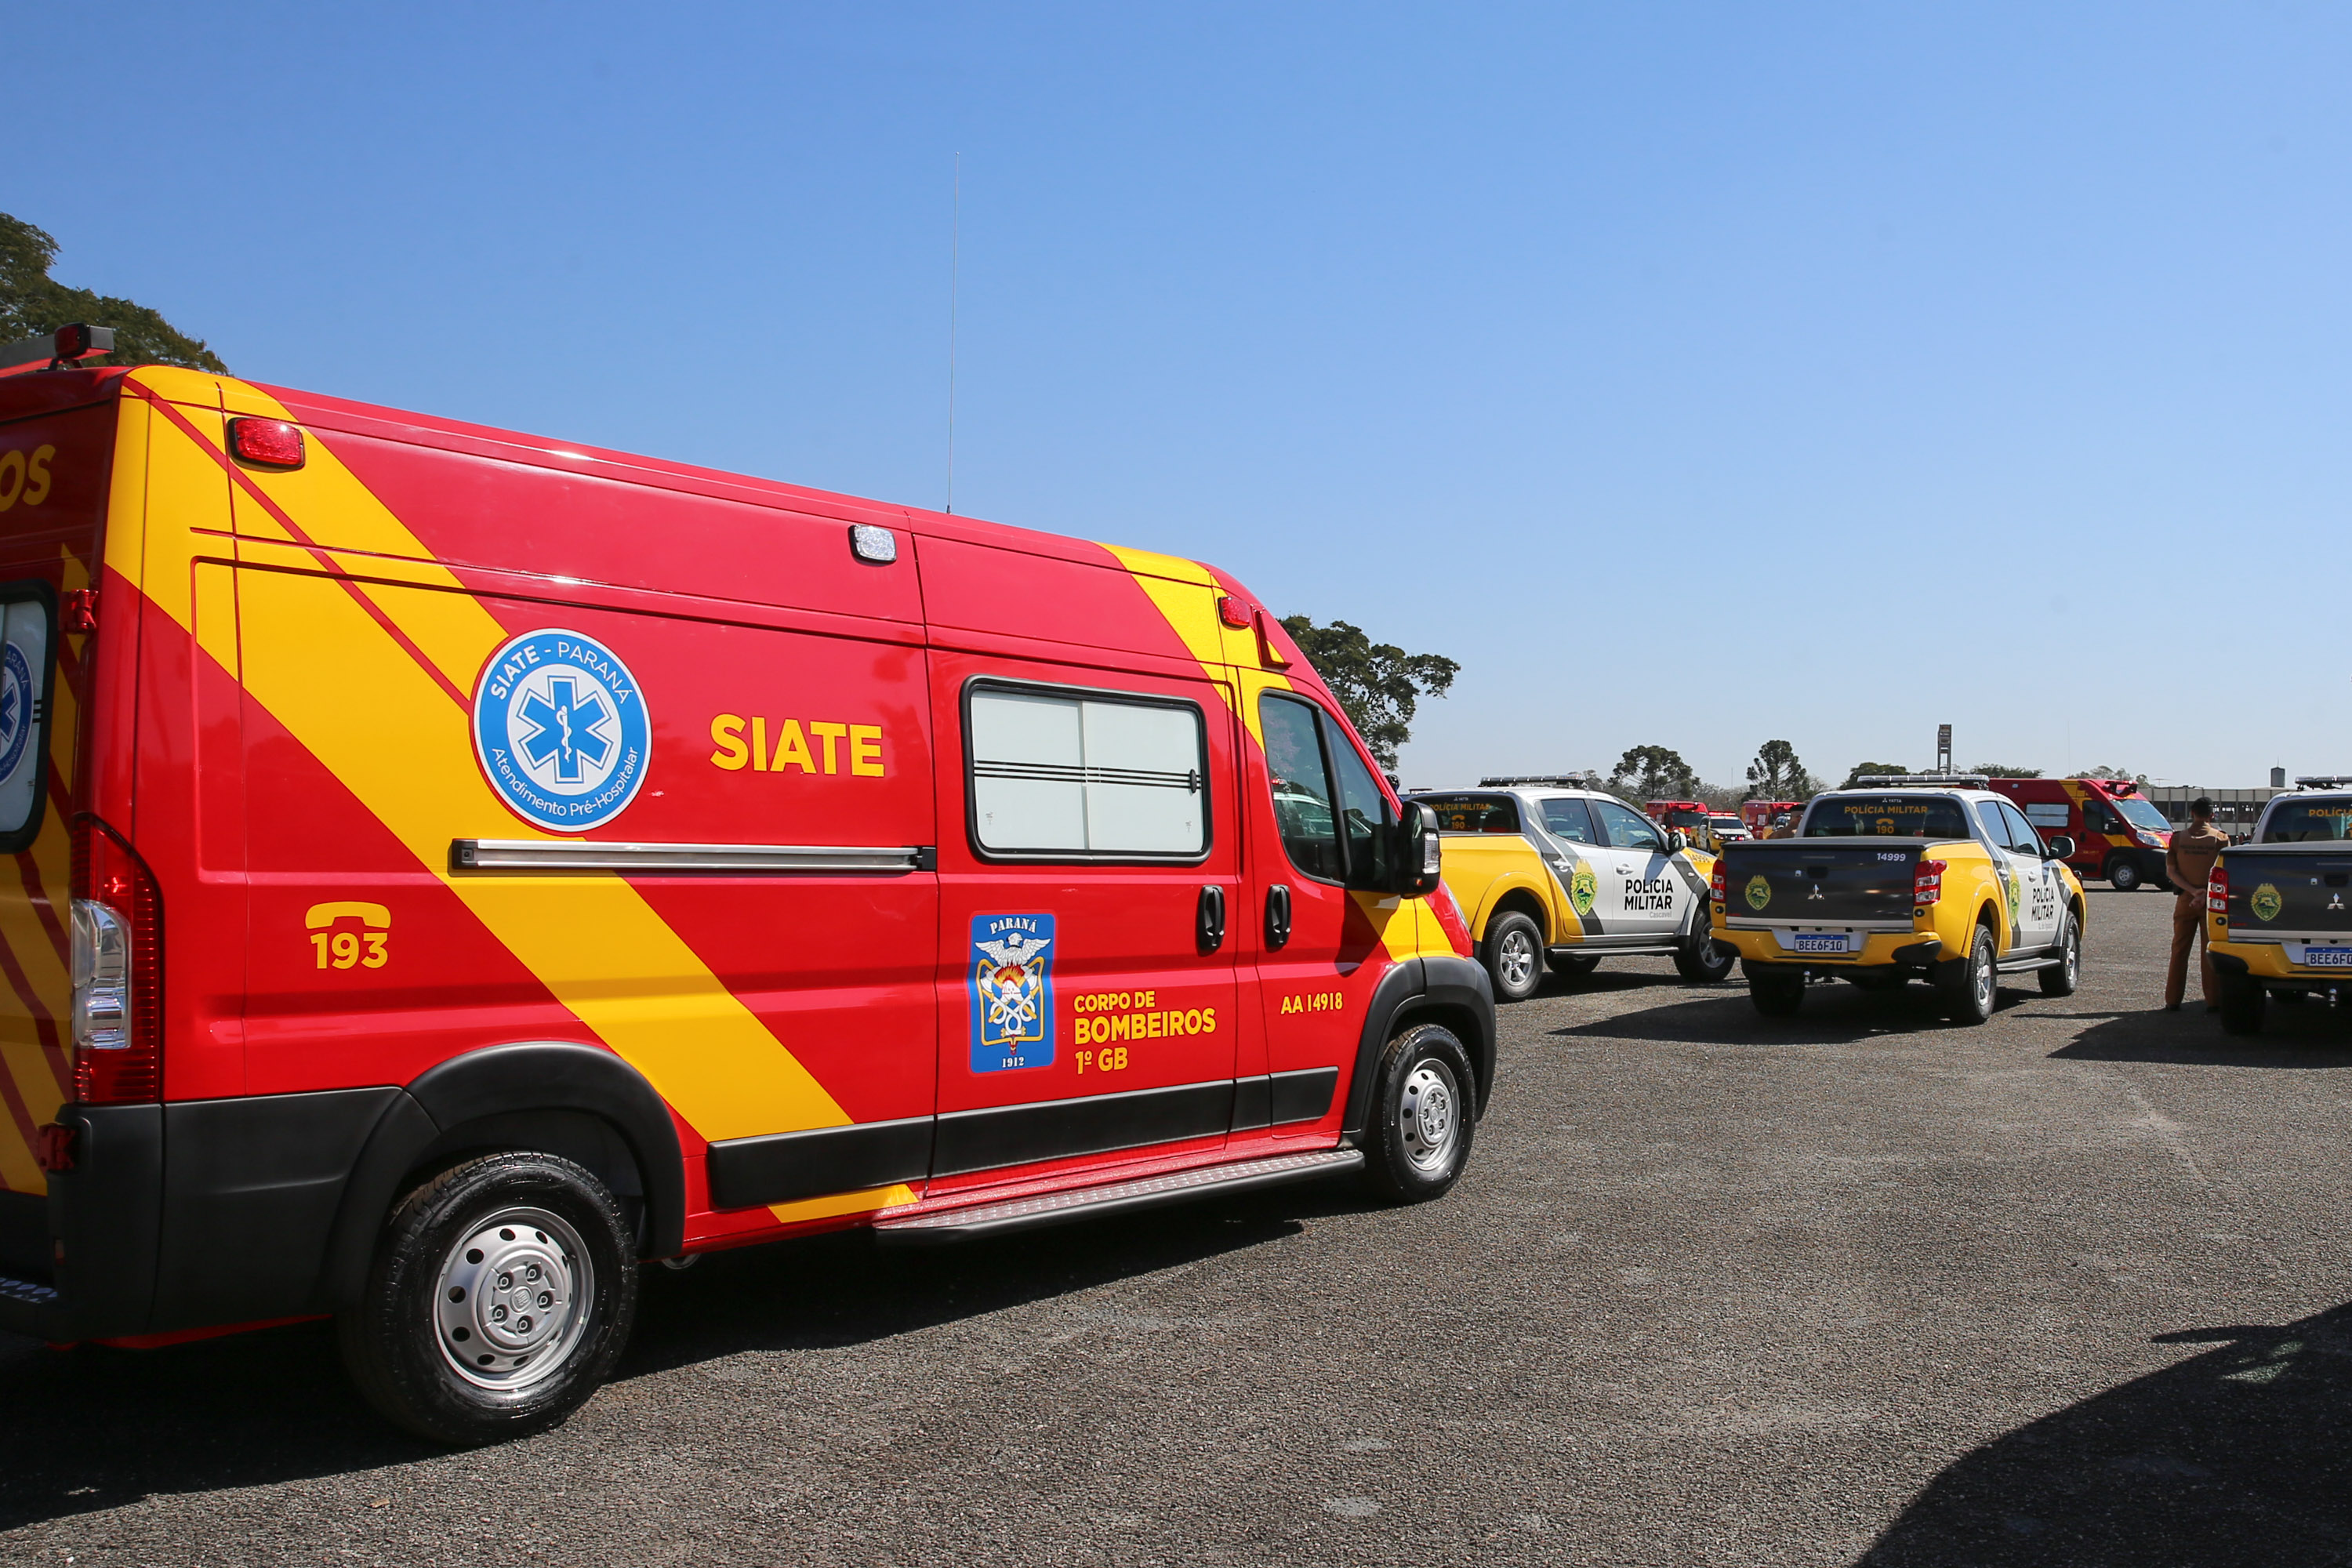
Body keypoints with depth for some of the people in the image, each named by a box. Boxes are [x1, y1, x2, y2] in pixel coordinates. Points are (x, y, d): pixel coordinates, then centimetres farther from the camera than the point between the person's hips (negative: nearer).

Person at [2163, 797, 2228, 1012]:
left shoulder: (2178, 838, 0)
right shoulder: (2219, 838, -4)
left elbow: (2170, 871, -5)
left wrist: (2193, 891, -10)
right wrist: (2204, 894, -12)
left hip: (2185, 899, 1)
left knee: (2179, 950, 7)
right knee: (2210, 951, 4)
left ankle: (2173, 1000, 7)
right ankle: (2212, 1000, 3)